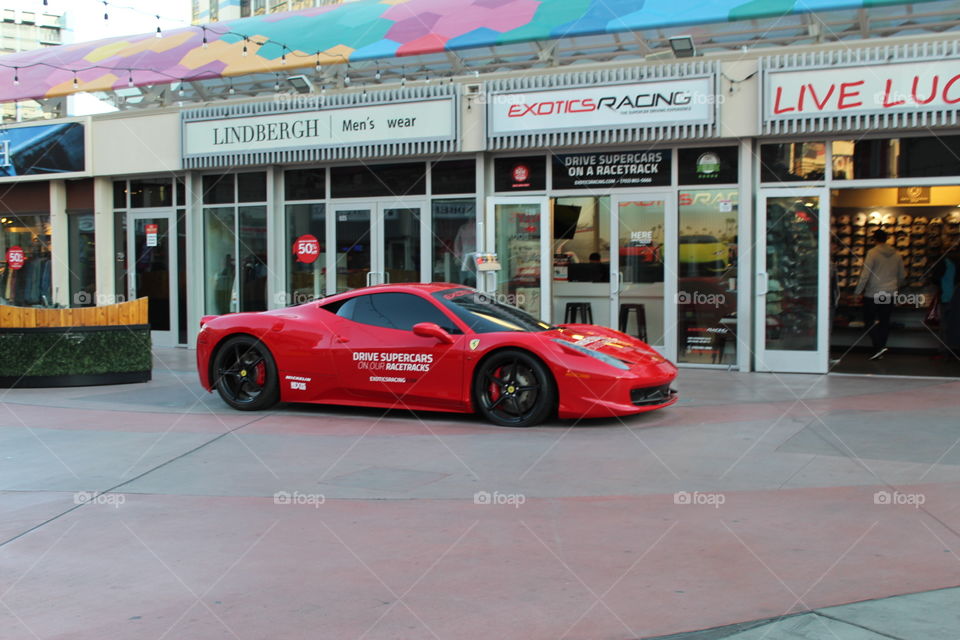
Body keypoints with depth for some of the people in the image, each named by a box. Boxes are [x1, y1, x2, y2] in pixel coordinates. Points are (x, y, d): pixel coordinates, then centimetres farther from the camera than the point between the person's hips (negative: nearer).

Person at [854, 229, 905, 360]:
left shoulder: (872, 253, -10)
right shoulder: (896, 254, 8)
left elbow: (865, 274, -15)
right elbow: (902, 275, 17)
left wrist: (858, 291, -9)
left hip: (873, 294, -5)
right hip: (890, 294, 5)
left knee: (869, 321, 3)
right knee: (884, 321, 10)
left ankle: (879, 345, -13)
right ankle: (879, 350, 12)